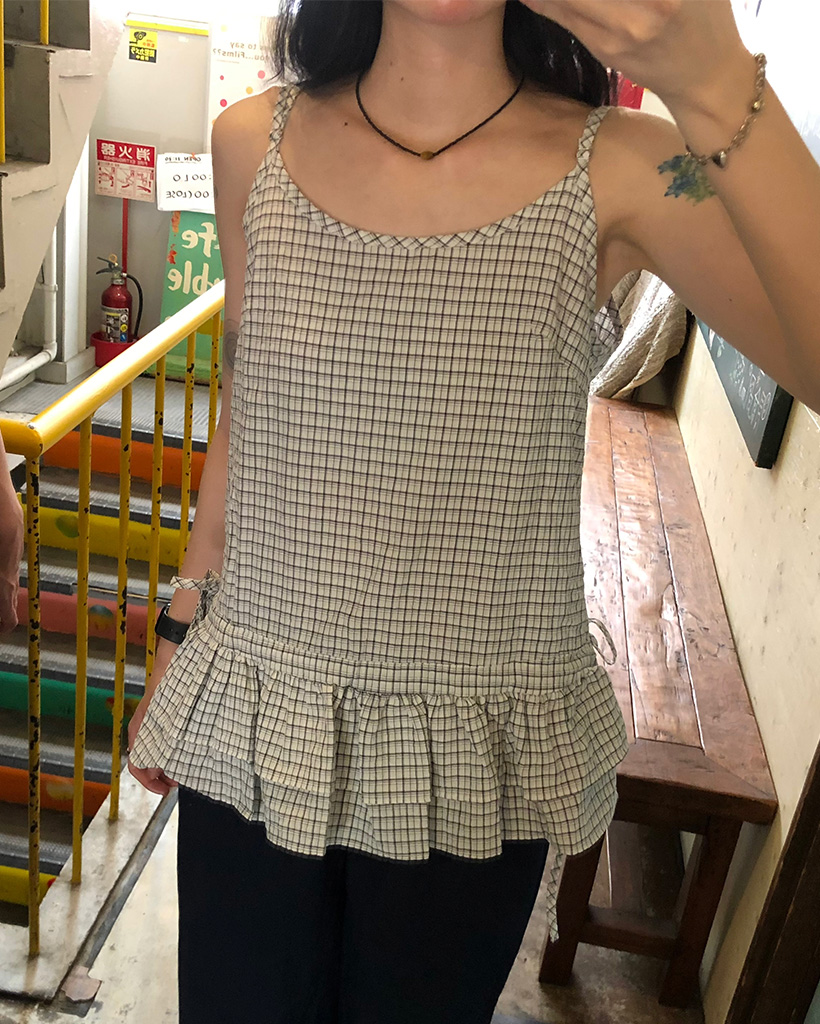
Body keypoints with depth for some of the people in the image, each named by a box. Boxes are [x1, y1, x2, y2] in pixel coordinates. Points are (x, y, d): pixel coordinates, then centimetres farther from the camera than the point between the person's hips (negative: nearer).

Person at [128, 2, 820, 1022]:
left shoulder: (622, 170, -10)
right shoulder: (257, 143, -2)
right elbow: (243, 426, 7)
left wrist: (717, 86, -34)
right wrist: (175, 645, 12)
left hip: (473, 760, -1)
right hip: (252, 725, 2)